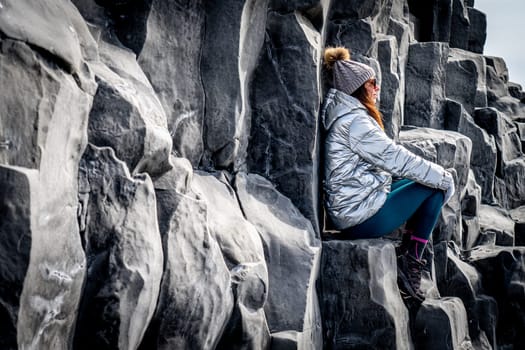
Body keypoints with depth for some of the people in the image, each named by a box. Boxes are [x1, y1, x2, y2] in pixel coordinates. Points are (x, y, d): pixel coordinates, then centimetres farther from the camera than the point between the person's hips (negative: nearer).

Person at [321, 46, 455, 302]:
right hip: (361, 217, -10)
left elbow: (390, 159, 18)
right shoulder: (353, 121, -18)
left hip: (353, 209, 10)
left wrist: (437, 174, 12)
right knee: (434, 188, -3)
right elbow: (397, 158, -19)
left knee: (431, 180, 16)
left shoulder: (349, 115, 14)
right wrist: (444, 177, -7)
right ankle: (410, 264, 3)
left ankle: (406, 260, 13)